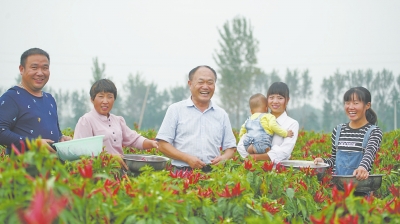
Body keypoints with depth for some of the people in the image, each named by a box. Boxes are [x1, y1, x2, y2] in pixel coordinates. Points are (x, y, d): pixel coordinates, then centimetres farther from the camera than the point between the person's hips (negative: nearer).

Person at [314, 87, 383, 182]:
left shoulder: (374, 132, 1)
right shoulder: (338, 130, 13)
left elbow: (370, 153, -17)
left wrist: (363, 167, -37)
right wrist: (323, 161, 1)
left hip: (360, 181, -3)